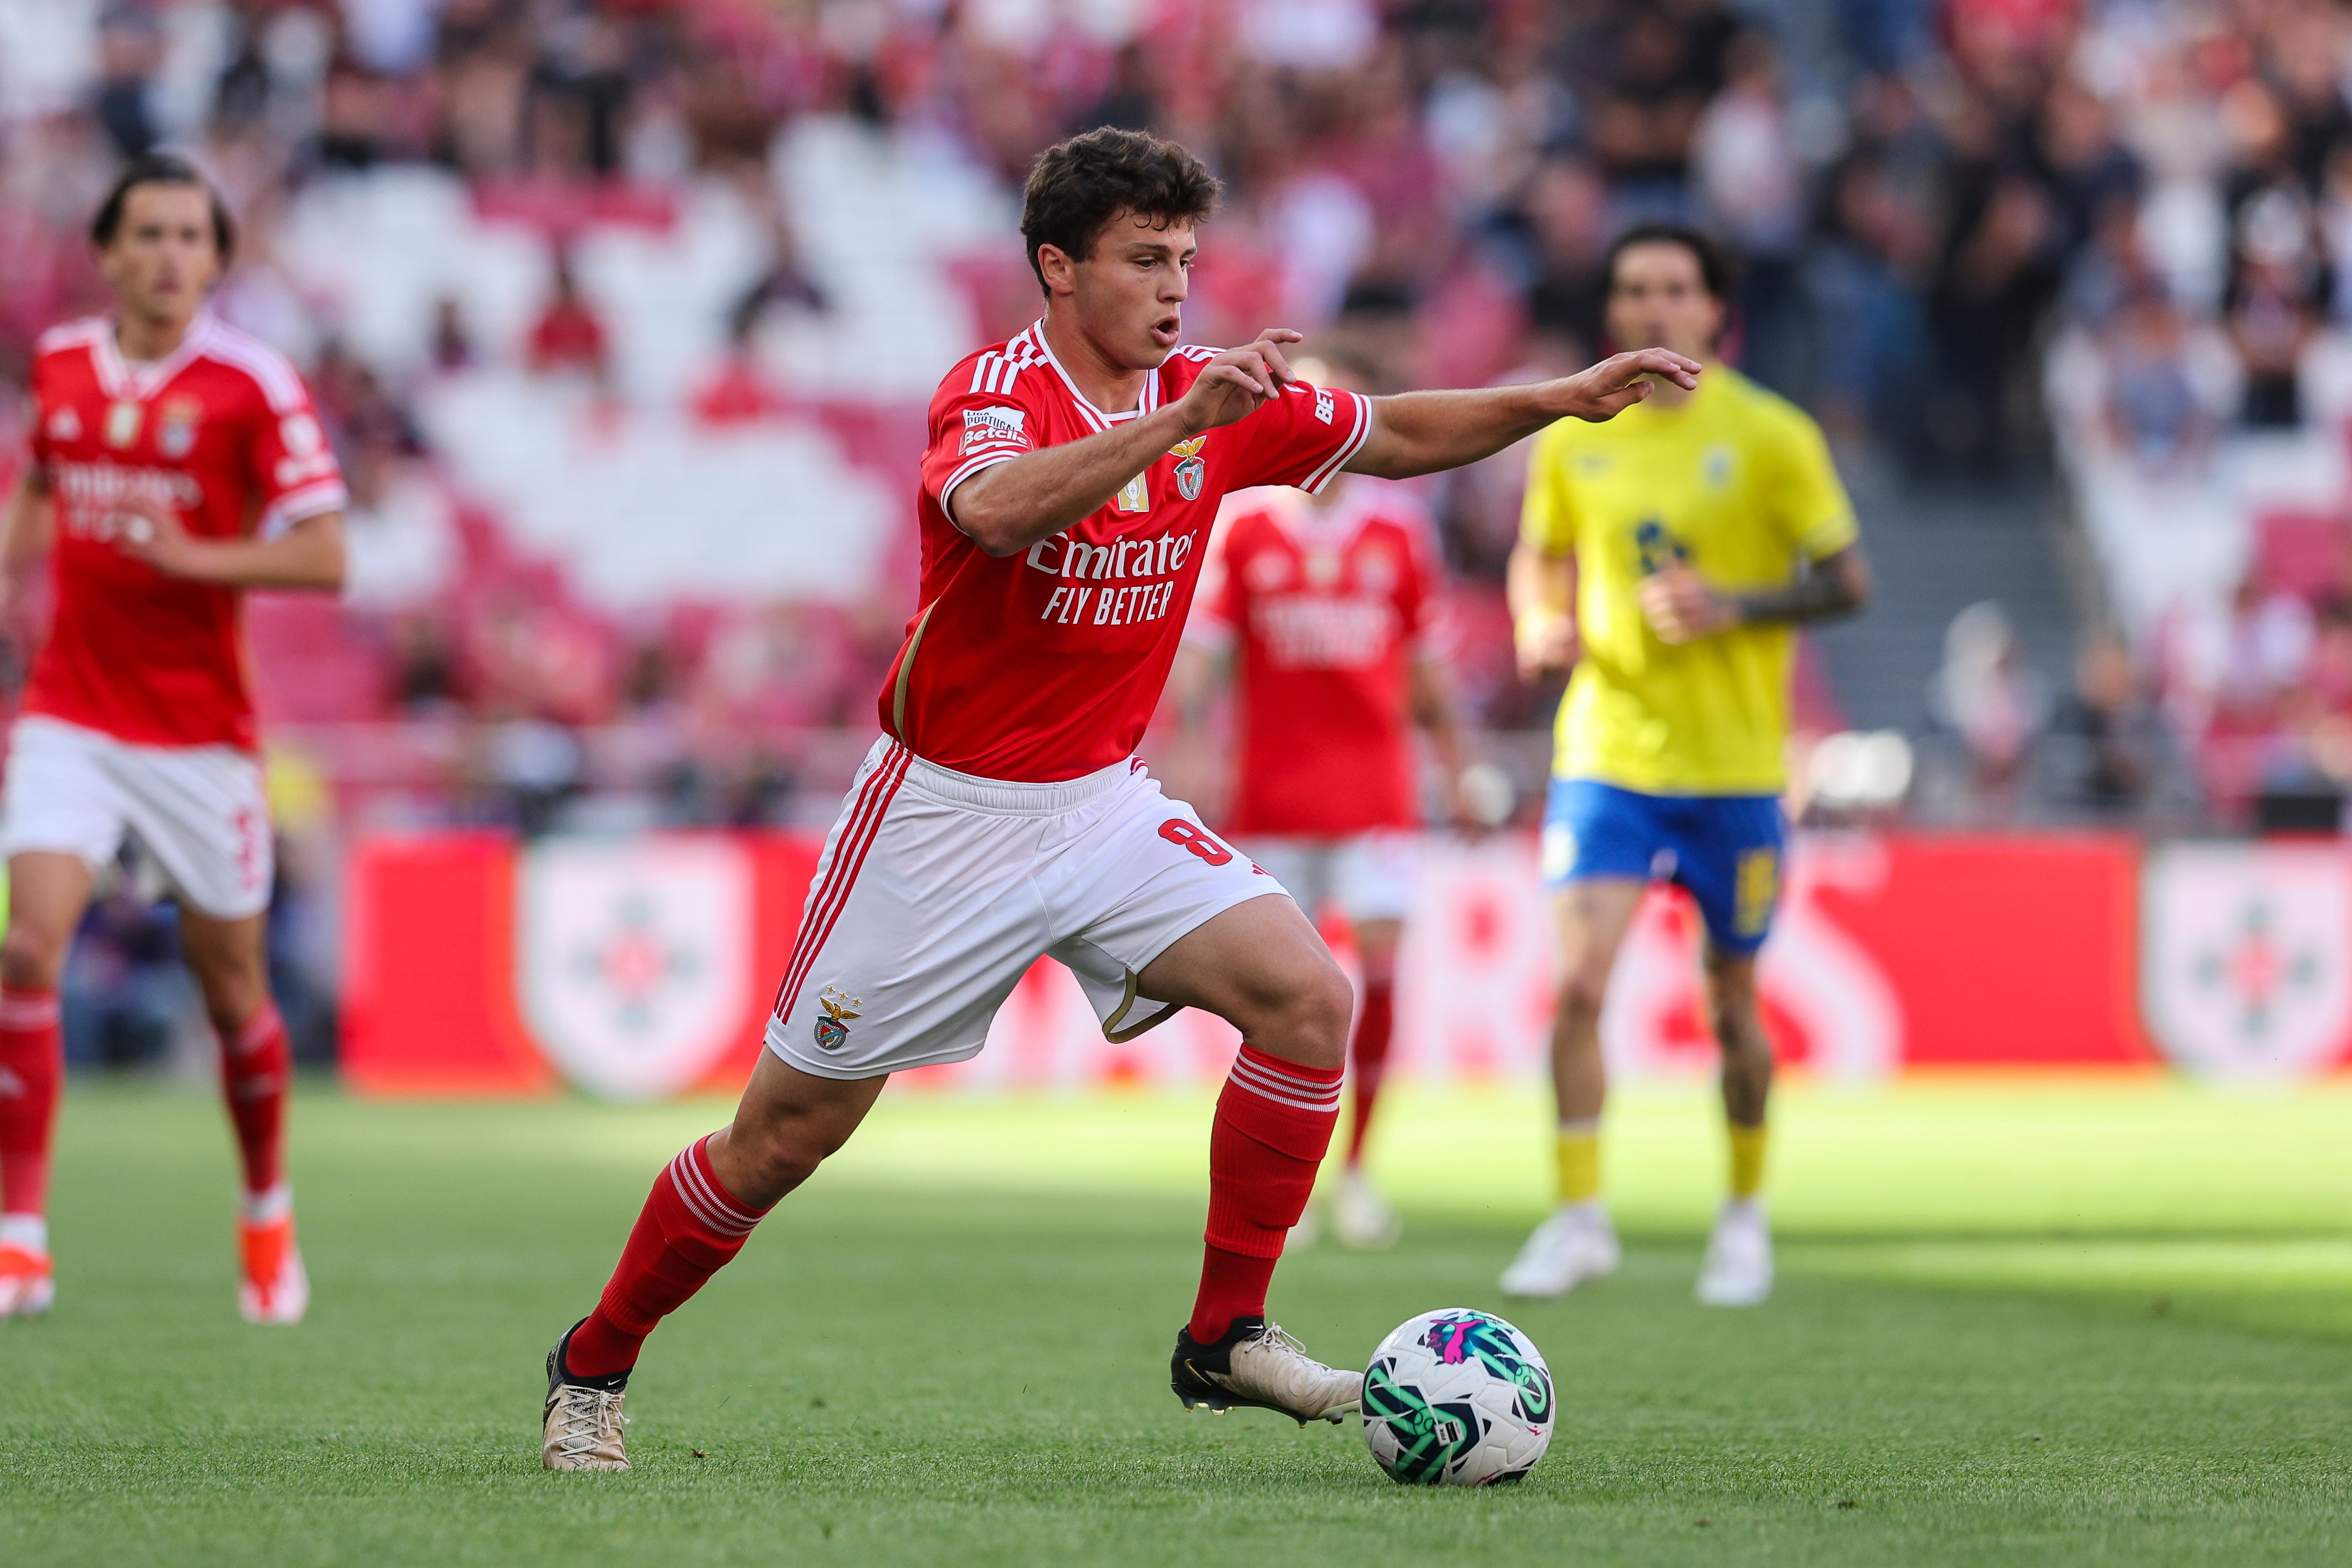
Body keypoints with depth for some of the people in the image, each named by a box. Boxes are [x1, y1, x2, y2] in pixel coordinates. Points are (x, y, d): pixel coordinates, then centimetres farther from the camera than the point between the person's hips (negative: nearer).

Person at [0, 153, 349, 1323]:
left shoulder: (254, 384, -8)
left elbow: (324, 558, -11)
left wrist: (195, 556, -24)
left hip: (201, 731, -2)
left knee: (231, 988, 7)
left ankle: (267, 1215, 32)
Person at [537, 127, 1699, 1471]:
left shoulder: (1217, 399, 0)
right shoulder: (997, 391, -19)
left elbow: (1395, 436, 14)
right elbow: (993, 510, -43)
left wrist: (1565, 398, 3)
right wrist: (1184, 419, -48)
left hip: (1106, 806, 6)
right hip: (946, 818, -5)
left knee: (1311, 998, -14)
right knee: (784, 1140, 1)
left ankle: (1226, 1336, -4)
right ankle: (595, 1366, 21)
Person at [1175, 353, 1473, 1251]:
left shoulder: (1396, 527, 7)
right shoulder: (1241, 527, 2)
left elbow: (1427, 663, 14)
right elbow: (1199, 648, -1)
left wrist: (1454, 771, 14)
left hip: (1376, 788, 1)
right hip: (1273, 795, -1)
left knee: (1380, 958, -10)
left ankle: (1357, 1166, 1)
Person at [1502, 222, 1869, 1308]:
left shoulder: (1771, 437, -4)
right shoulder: (1572, 439, 4)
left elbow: (1846, 579, -3)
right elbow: (1541, 555, 19)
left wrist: (1734, 607, -18)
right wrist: (1542, 626, -3)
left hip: (1734, 765, -1)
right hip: (1607, 755, 1)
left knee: (1732, 1005, 7)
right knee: (1579, 979, -14)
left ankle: (1745, 1214, 28)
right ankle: (1579, 1217, -5)